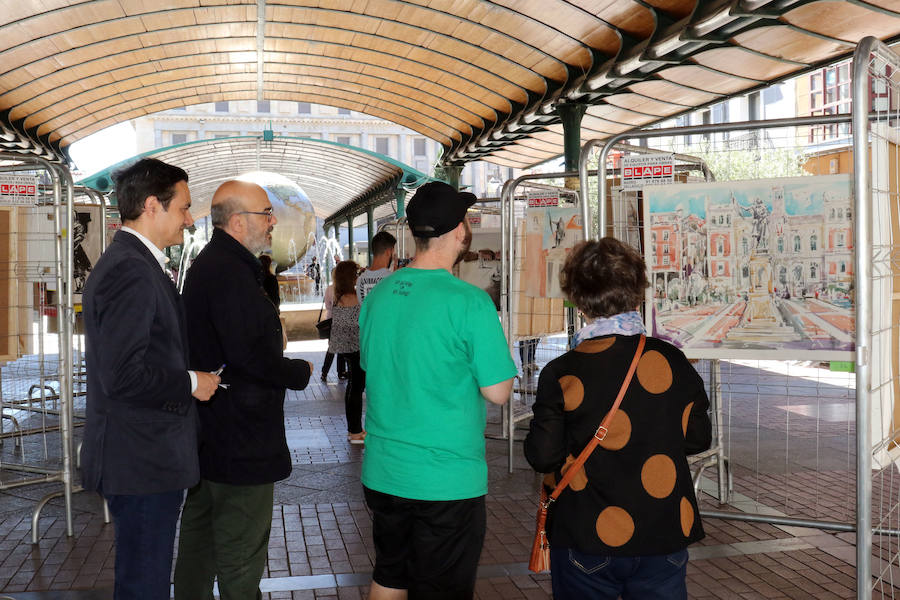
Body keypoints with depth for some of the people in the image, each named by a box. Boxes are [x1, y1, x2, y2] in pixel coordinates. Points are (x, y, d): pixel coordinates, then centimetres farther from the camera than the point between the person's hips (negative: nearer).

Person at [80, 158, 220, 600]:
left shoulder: (130, 264, 14)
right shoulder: (131, 272, -20)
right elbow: (123, 377, -27)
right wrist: (191, 383, -15)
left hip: (142, 458, 11)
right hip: (143, 463, -11)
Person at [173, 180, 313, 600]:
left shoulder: (205, 264, 14)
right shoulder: (231, 273, -20)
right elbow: (251, 354, -26)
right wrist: (300, 372, -11)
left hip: (206, 434, 11)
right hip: (240, 440, -11)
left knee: (199, 539, 20)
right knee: (241, 553, 0)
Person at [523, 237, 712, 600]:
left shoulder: (561, 374, -13)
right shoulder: (673, 362, -5)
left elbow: (542, 457, -9)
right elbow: (698, 439, 5)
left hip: (586, 542, -2)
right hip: (665, 537, 2)